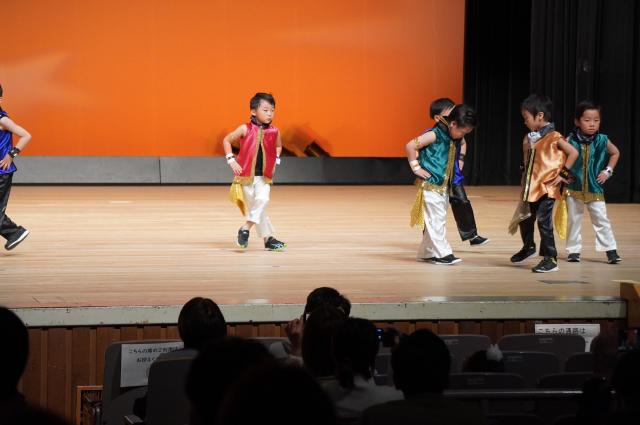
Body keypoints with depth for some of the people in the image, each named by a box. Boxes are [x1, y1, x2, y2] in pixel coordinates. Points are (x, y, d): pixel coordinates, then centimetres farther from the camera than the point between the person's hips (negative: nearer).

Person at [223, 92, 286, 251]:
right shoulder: (245, 129, -8)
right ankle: (268, 239, 8)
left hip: (264, 177, 2)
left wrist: (275, 161, 6)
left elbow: (278, 146, 22)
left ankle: (246, 228, -12)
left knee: (263, 200, -22)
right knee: (254, 207, 1)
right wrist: (231, 160, -4)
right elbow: (226, 140, 3)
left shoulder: (274, 131, 0)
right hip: (246, 175, -2)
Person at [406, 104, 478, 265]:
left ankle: (426, 252, 21)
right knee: (435, 220, -6)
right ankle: (442, 253, -5)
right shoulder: (435, 135, -16)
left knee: (437, 220, 13)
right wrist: (416, 167, -17)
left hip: (443, 187, 9)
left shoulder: (452, 140, 8)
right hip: (430, 186, -9)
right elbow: (410, 146, -21)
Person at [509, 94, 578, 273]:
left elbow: (573, 152, -15)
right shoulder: (529, 139, 10)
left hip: (547, 188, -8)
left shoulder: (554, 138, -12)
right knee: (525, 219, 18)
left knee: (543, 221, -12)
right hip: (531, 188, 8)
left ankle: (550, 258, -6)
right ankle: (528, 247, 42)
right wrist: (524, 189, 15)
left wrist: (562, 174, -14)